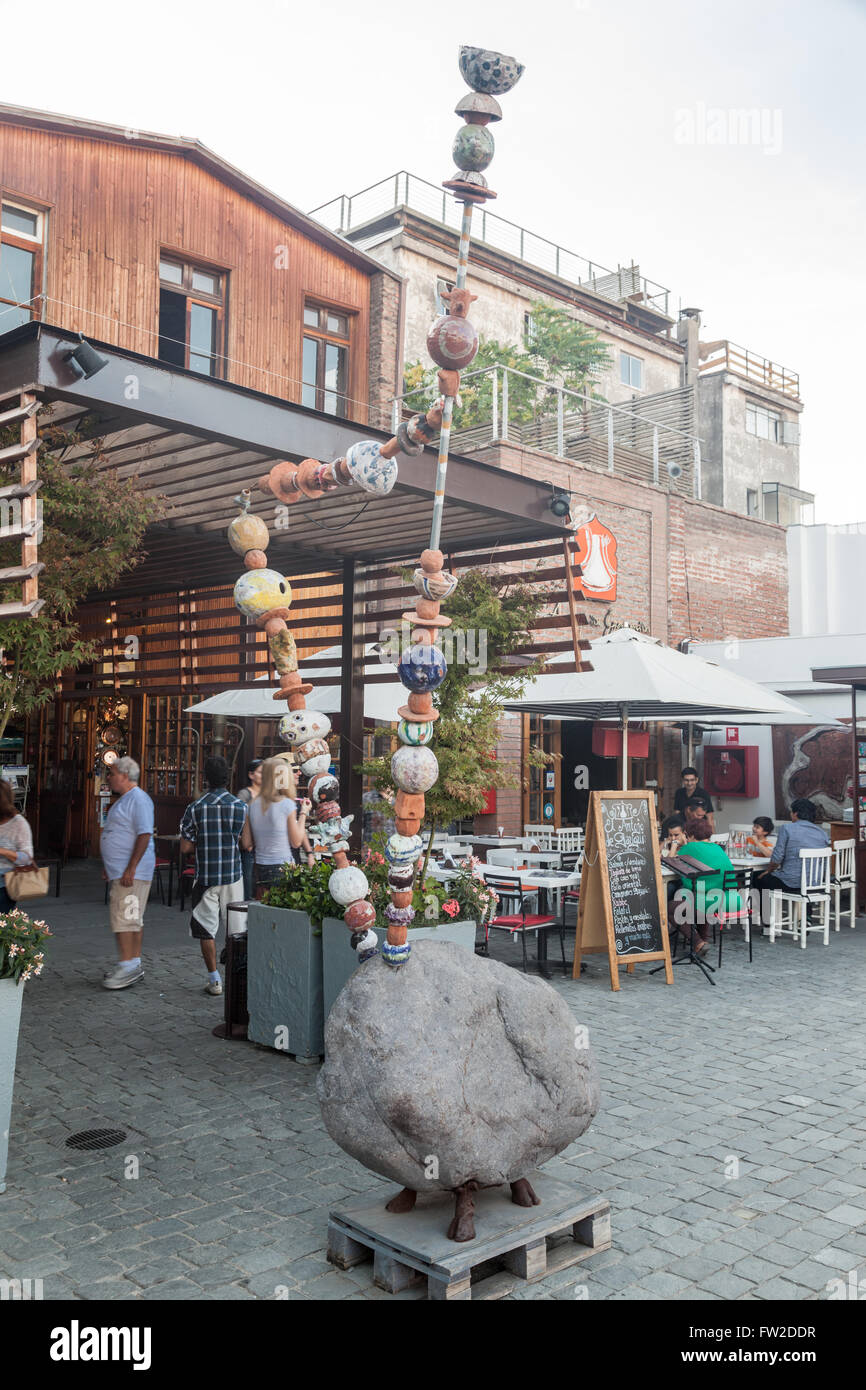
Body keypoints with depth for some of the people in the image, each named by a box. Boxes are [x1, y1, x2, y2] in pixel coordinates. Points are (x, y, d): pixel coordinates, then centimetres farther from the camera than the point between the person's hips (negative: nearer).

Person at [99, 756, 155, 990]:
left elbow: (144, 835, -21)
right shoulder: (123, 800, 19)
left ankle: (128, 966, -8)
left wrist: (130, 869, -24)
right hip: (119, 872, 10)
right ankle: (134, 965, 19)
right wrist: (108, 866, 24)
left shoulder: (139, 799, -14)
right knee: (132, 919, 13)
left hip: (131, 873, -10)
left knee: (123, 918, -11)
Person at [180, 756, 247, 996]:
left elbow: (185, 847, -5)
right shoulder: (241, 807, -4)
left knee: (206, 929, 8)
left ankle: (214, 980, 8)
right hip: (233, 875, 1)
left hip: (205, 877, -1)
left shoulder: (195, 808, -6)